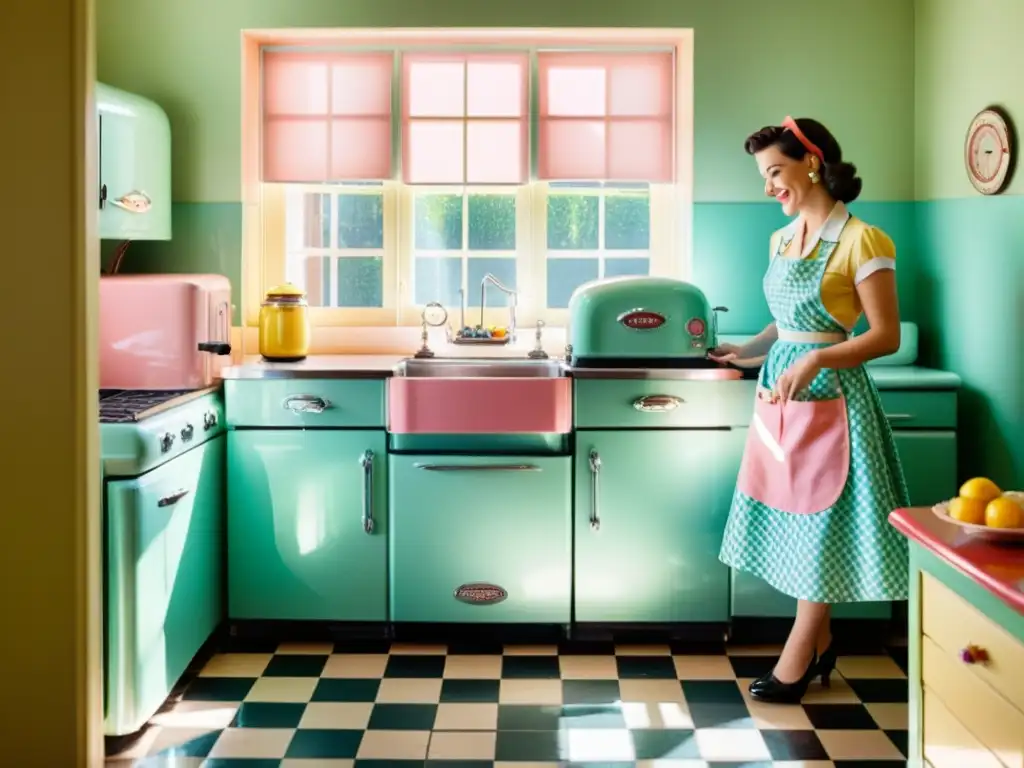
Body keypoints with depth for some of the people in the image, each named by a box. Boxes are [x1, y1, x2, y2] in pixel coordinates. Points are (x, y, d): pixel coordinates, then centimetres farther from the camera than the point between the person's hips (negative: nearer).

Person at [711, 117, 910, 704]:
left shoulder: (860, 241, -12)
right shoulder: (783, 239, 11)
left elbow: (886, 336, -14)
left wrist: (816, 360, -24)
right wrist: (748, 352, 13)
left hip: (829, 398, -7)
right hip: (780, 395, 7)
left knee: (820, 525, 2)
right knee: (796, 521, 11)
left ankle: (798, 660, 11)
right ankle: (819, 644, 25)